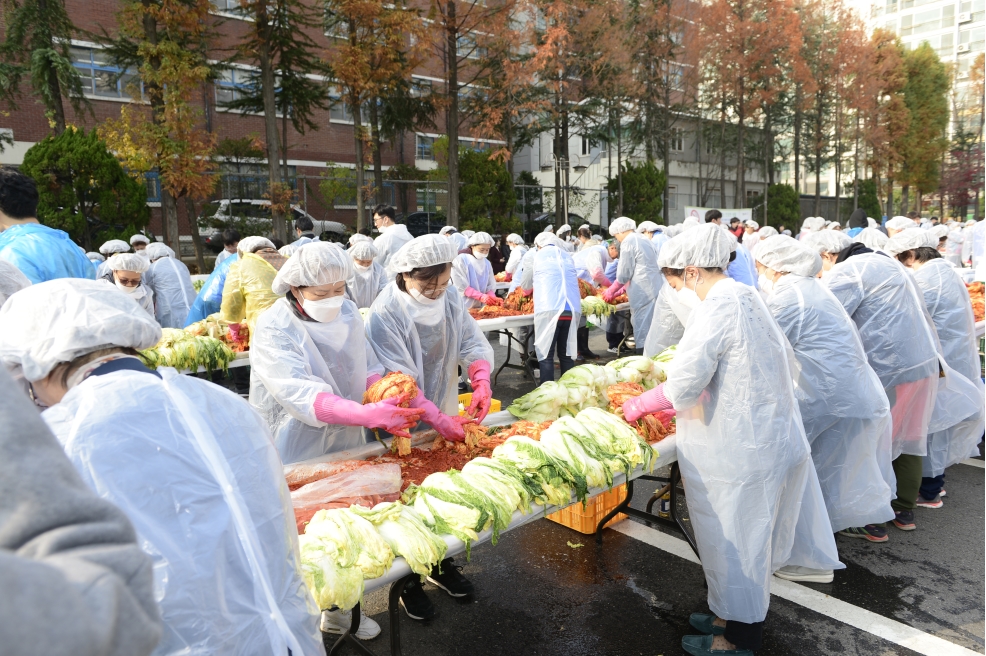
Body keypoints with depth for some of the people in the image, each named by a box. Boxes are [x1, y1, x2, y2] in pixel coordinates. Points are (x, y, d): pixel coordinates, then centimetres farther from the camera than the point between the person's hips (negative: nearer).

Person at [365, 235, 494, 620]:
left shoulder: (450, 295, -5)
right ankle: (409, 583, 31)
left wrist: (482, 382, -23)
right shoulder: (385, 314, -24)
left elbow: (472, 341, -5)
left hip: (446, 418, 6)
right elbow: (399, 381, -26)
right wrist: (438, 420, -33)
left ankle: (442, 564, 42)